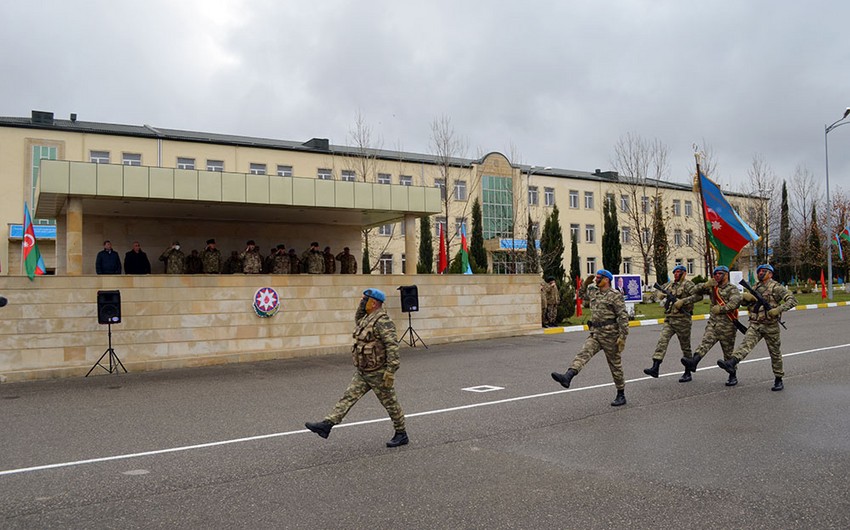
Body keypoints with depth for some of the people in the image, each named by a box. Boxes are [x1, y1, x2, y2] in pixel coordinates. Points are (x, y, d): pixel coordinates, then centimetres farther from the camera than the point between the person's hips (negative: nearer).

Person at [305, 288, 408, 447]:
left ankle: (401, 435, 19)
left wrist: (390, 371, -28)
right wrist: (362, 303, 15)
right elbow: (358, 320, 33)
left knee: (390, 403, 5)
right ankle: (327, 424, 1)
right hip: (363, 372, 9)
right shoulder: (368, 318, 10)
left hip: (378, 373, -9)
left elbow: (392, 345, -27)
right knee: (348, 397, 3)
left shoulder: (382, 321, -21)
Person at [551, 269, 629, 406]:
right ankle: (567, 377, -39)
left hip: (610, 335, -6)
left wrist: (623, 336, -19)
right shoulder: (593, 293, 13)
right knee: (584, 353, -18)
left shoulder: (615, 295, -9)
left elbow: (623, 316, -14)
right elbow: (583, 295, 37)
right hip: (595, 334, 6)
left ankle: (621, 396, 18)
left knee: (615, 365, 5)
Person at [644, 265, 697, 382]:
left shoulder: (687, 284, -7)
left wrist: (683, 301, -26)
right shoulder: (670, 284, 15)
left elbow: (699, 295, -21)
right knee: (662, 341, -9)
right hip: (669, 320, 6)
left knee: (685, 347, 6)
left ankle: (688, 373, 17)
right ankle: (655, 368, -18)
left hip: (682, 320, -6)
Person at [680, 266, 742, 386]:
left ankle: (733, 377, 17)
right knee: (705, 342, -19)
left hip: (727, 325, -4)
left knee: (728, 352, 5)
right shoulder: (712, 287, 14)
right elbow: (696, 291, 11)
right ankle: (693, 362, -39)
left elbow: (735, 302, -22)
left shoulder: (732, 289, -4)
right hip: (713, 322, 4)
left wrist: (721, 309, -25)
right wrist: (705, 285, -5)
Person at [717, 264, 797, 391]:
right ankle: (731, 364, -42)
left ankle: (778, 380, 19)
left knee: (775, 353, 7)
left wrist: (778, 310, -24)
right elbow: (744, 299, 25)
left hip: (770, 326, -4)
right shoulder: (756, 287, 16)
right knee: (746, 343, -19)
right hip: (755, 325, 4)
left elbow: (792, 300, -11)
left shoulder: (776, 287, -3)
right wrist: (746, 297, 0)